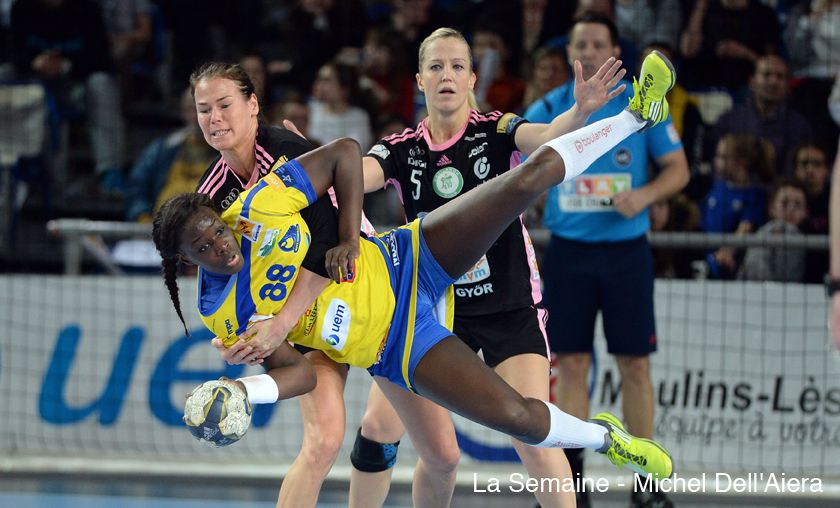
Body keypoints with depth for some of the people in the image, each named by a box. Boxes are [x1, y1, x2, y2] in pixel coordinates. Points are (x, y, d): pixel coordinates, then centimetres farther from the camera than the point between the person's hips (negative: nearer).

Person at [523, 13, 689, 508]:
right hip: (568, 249, 1)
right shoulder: (548, 110, 3)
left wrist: (645, 194, -15)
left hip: (626, 249, -1)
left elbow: (678, 168, 3)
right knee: (572, 363, 0)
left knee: (634, 363, 0)